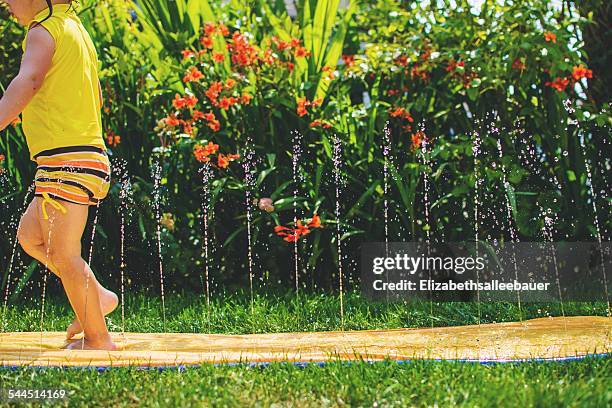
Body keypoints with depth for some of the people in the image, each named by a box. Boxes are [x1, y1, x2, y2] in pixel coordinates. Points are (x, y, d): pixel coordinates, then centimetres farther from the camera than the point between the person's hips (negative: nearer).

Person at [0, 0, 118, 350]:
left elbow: (28, 79, -31)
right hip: (89, 157, 10)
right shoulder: (75, 29, 19)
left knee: (63, 253, -2)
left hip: (65, 161, -10)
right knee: (30, 235, 17)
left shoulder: (44, 32, -10)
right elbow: (97, 94, 31)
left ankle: (98, 338, 5)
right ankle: (98, 297, 16)